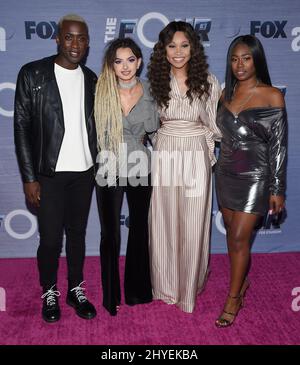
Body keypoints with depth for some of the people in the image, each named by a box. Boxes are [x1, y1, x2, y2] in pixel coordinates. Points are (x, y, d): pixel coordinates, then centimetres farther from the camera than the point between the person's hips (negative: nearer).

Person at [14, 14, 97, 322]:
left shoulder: (91, 80, 7)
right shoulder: (32, 74, -5)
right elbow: (21, 127, -6)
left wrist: (98, 165, 6)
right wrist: (29, 178, -10)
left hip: (84, 172, 3)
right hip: (49, 173, -3)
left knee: (77, 235, 13)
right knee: (50, 240, 3)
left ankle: (76, 290, 30)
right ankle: (49, 293, 26)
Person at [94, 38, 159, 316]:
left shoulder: (149, 91, -3)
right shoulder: (101, 91, -9)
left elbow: (154, 128, 5)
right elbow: (92, 129, -6)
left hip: (139, 168, 3)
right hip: (109, 170, -2)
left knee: (139, 228, 14)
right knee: (110, 232, 7)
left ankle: (137, 288, 35)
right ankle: (111, 293, 27)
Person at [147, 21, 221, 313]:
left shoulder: (208, 81, -3)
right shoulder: (156, 81, 2)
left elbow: (214, 125, 4)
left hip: (196, 160, -1)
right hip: (163, 158, 2)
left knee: (192, 227, 6)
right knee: (163, 225, 10)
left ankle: (189, 289, 27)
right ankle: (166, 286, 29)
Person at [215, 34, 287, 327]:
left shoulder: (272, 96, -9)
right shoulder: (226, 93, 5)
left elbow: (278, 146, -8)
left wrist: (277, 189, -9)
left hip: (254, 177, -5)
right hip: (226, 174, 5)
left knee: (239, 238, -2)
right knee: (232, 233, 13)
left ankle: (234, 297, 16)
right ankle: (241, 281, 34)